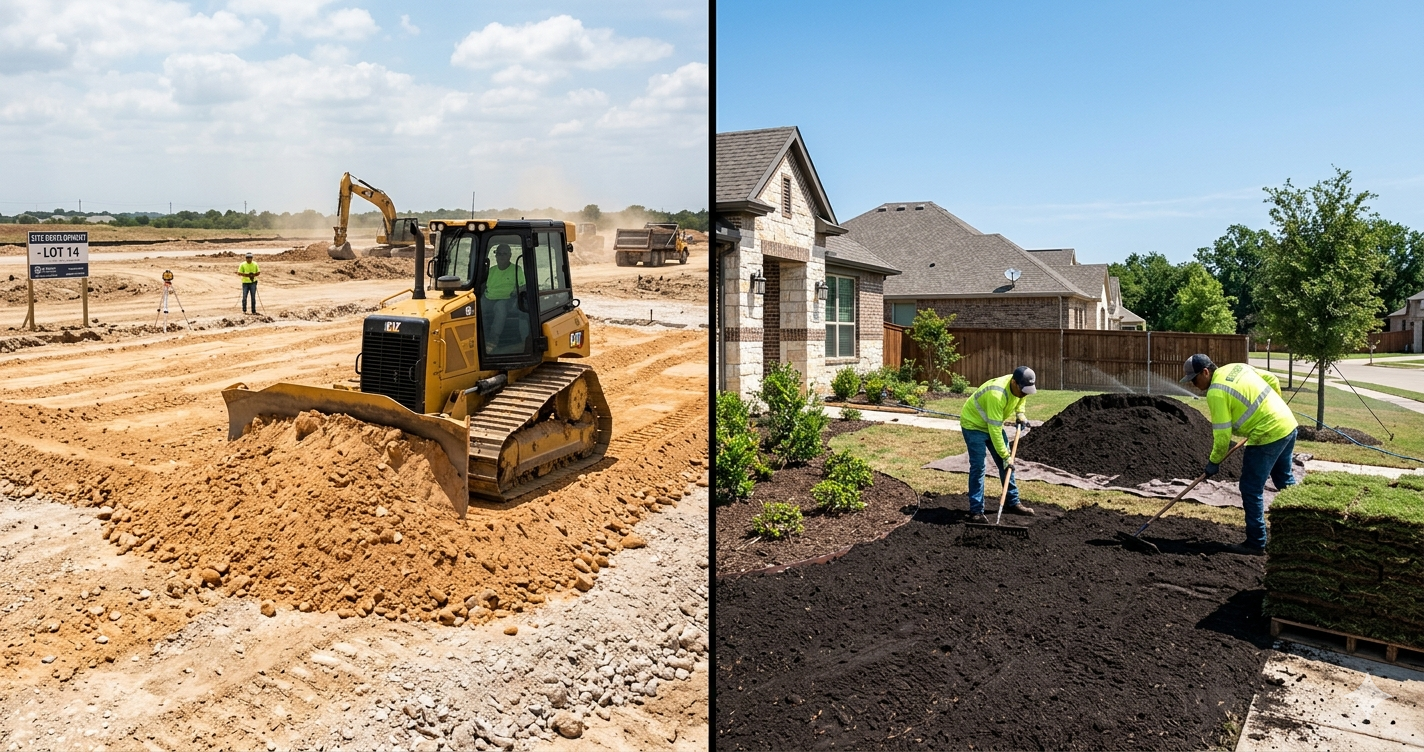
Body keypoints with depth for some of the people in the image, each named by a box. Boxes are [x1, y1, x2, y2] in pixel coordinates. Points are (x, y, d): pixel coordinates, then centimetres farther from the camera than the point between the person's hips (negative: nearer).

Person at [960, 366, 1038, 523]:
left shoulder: (1019, 387, -14)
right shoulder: (997, 394, -38)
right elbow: (994, 430, -33)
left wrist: (1020, 413, -3)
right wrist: (1005, 456, -28)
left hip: (993, 424, 8)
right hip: (973, 424, -8)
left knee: (1006, 464, 9)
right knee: (978, 467, -14)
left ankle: (1013, 503, 22)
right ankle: (976, 511, -10)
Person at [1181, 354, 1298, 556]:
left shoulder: (1216, 393, -17)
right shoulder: (1236, 367, 8)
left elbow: (1222, 435, -14)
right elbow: (1272, 380, 16)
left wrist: (1214, 461, 0)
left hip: (1268, 436, -9)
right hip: (1288, 424, 9)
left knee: (1251, 489, 1)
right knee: (1285, 481, 24)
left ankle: (1256, 544, 7)